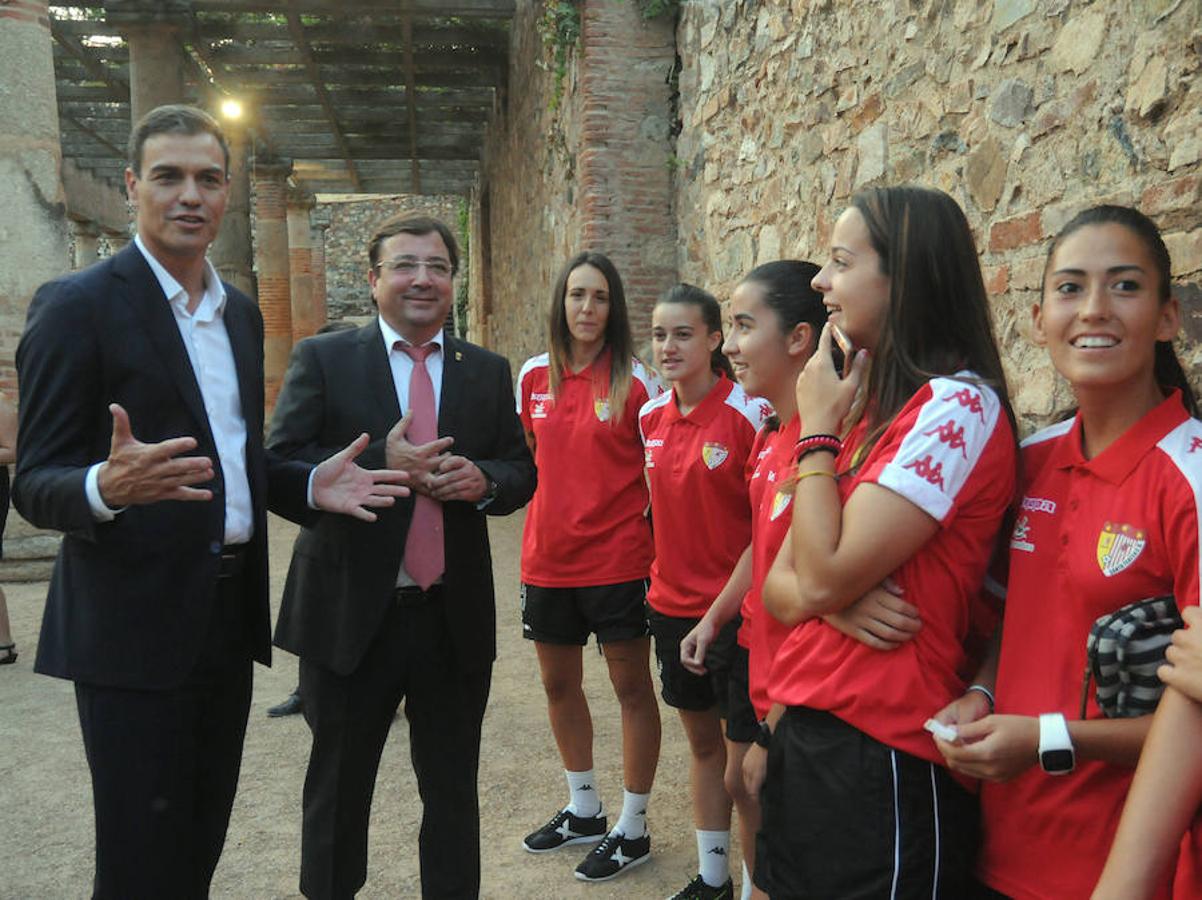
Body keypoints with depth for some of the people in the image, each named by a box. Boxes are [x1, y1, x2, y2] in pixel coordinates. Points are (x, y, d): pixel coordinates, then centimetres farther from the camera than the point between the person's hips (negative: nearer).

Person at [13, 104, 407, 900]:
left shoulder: (242, 312, 12)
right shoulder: (78, 305, -9)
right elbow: (37, 485, -11)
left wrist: (309, 485, 0)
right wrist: (107, 487, -33)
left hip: (229, 617, 7)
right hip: (137, 625, -6)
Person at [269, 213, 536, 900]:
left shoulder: (489, 372, 7)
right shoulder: (322, 359, -2)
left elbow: (523, 472, 8)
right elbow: (280, 466, -10)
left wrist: (483, 479, -14)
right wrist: (380, 463, -22)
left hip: (456, 614, 2)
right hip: (351, 611, -2)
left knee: (453, 790, 17)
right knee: (338, 786, 16)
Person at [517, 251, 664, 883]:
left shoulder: (633, 381, -8)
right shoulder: (534, 376, 4)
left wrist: (647, 532, -11)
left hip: (617, 558, -5)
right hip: (547, 557, 5)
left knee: (631, 686, 5)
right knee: (558, 682, 16)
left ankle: (633, 828, 22)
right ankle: (584, 809, 38)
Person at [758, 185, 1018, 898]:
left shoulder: (959, 404, -16)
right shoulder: (869, 404, 10)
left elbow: (824, 577, -21)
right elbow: (780, 586, 8)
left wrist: (817, 428, -10)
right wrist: (841, 599, -14)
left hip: (880, 757, -8)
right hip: (805, 730, 8)